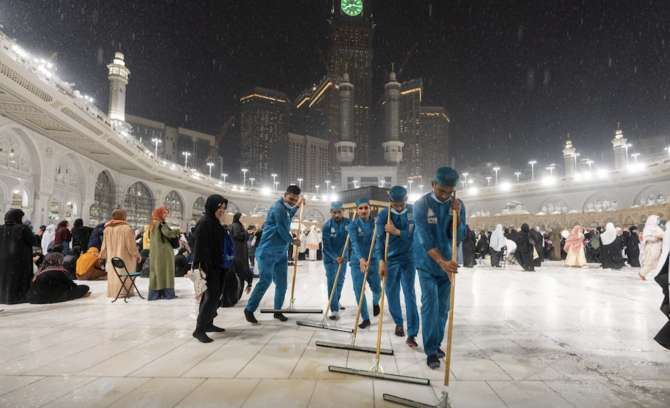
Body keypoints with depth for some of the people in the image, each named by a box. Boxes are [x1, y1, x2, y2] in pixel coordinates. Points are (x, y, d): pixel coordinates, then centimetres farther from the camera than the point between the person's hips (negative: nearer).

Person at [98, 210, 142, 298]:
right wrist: (137, 255, -3)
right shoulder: (126, 228, -15)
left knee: (113, 273, 14)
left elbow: (105, 244, 10)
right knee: (123, 273, 2)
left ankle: (112, 292, 21)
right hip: (124, 256, -5)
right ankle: (123, 292, 5)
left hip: (112, 257, 5)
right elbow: (130, 244, -15)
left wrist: (101, 255, 24)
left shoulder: (107, 228, 2)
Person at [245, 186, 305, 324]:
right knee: (265, 281, -10)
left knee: (282, 283, 9)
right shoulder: (278, 208, -17)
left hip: (281, 253, 9)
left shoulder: (285, 207, 14)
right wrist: (292, 241, -2)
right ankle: (249, 309, 4)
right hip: (268, 252, -9)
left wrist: (297, 206, 27)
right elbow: (282, 230, -18)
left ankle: (278, 311, 20)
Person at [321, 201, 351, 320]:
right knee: (331, 283, -9)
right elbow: (326, 246, -19)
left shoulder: (348, 222, -8)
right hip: (330, 258, -4)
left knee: (340, 281, 18)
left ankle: (336, 301, 41)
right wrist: (336, 257, -32)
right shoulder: (327, 226, -17)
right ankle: (335, 310, -8)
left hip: (343, 257, 4)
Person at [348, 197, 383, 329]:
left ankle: (375, 303, 41)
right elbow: (354, 243, -22)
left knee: (377, 289, 3)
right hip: (357, 262, -1)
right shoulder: (353, 225, -8)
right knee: (358, 290, -7)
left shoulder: (376, 223, -2)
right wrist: (361, 258, -37)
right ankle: (365, 318, 8)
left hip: (373, 261, 1)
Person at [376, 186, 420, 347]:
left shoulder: (414, 211, -6)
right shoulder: (383, 215, -7)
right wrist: (381, 262, -24)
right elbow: (380, 239, -14)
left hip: (408, 258, -1)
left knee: (409, 293, -8)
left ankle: (412, 334, -6)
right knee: (392, 293, 9)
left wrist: (396, 231, -21)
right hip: (390, 259, 1)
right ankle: (398, 323, 33)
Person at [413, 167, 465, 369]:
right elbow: (425, 239, -21)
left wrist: (457, 215, -20)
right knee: (430, 305, -7)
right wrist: (442, 261, -31)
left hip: (448, 264, 4)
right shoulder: (421, 204, -14)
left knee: (443, 307, 10)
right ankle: (431, 351, 2)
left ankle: (437, 344, 25)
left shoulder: (457, 205, -2)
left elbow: (458, 238, -5)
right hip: (427, 264, -4)